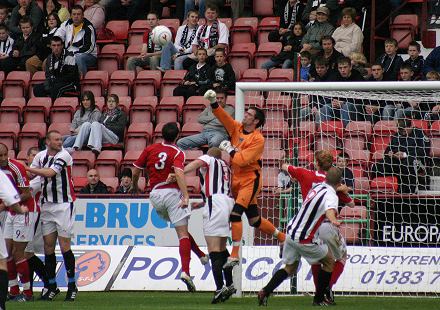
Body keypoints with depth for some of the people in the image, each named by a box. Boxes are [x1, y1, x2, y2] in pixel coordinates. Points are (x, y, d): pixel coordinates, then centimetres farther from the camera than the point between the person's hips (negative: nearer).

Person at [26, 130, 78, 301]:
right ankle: (52, 287, 12)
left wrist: (29, 168, -12)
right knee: (48, 246, 4)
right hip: (46, 205, 5)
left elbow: (49, 173, -21)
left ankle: (72, 286, 2)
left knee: (64, 246, -6)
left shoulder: (64, 155, -10)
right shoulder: (40, 156, 7)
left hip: (64, 204, -5)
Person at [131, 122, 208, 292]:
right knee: (183, 234, -6)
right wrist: (186, 196, -27)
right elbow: (179, 173, -20)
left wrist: (135, 186, 31)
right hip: (172, 193, -4)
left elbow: (135, 171, 12)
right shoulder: (177, 153, -3)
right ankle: (185, 271, -20)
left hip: (155, 195, 4)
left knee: (181, 229, 24)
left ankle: (201, 255, 26)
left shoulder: (150, 149, 9)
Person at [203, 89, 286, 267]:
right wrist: (214, 103, -19)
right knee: (254, 220, 14)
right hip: (236, 179, 7)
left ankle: (234, 256, -18)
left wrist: (230, 149, -13)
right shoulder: (237, 128, 7)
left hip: (250, 180, -7)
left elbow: (242, 159, -22)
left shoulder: (258, 139, -14)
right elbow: (223, 117, -5)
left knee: (235, 213, -20)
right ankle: (283, 237, 34)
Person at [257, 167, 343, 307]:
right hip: (304, 239, -8)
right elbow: (330, 211, -42)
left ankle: (265, 292, 1)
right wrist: (334, 221, -63)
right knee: (329, 261, 12)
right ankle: (319, 299, 15)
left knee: (290, 268, 19)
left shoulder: (318, 186, 7)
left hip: (291, 231, 8)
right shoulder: (331, 196, -18)